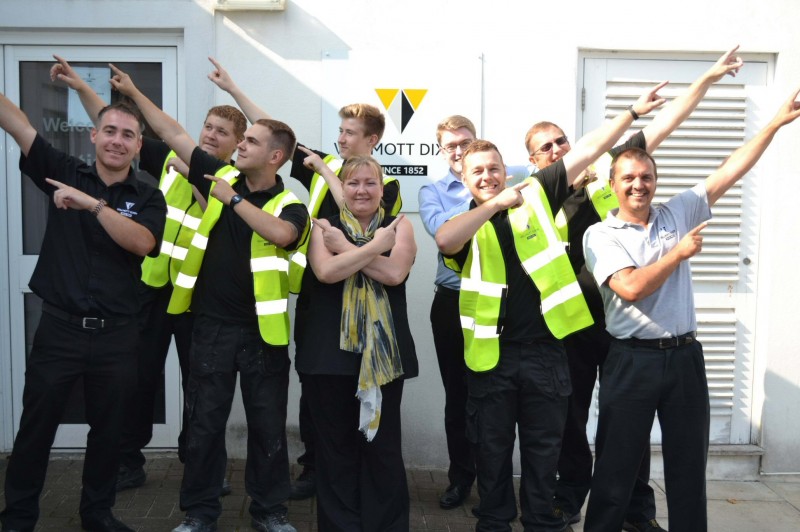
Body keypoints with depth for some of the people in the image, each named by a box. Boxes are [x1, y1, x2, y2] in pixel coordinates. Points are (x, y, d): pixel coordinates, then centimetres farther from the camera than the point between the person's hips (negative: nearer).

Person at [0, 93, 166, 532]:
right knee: (35, 427, 8)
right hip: (59, 327, -1)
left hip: (116, 334, 1)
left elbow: (142, 242, -16)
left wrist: (93, 204, -23)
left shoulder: (148, 198, 2)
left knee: (108, 430, 13)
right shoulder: (64, 173, 3)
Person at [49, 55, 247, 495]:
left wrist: (194, 176, -25)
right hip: (151, 285, 3)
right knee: (139, 374, 10)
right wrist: (81, 87, 3)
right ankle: (129, 463, 24)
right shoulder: (170, 158, 5)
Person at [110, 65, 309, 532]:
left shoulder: (290, 205, -4)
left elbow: (278, 233, -26)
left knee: (268, 423, 9)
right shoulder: (221, 177, 5)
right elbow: (175, 134, 8)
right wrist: (134, 93, 9)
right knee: (205, 421, 10)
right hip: (212, 323, 2)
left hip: (262, 328, -2)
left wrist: (233, 199, -21)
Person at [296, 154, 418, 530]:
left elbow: (394, 273, -13)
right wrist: (373, 246, -13)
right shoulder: (324, 226, 5)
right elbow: (326, 271, -14)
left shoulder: (399, 226, 5)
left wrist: (345, 247, -10)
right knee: (334, 446, 9)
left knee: (382, 446, 6)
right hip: (330, 350, 0)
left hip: (384, 351, 0)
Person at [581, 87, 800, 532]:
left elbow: (728, 174, 6)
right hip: (633, 359, -3)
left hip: (685, 356, 4)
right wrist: (679, 253, -11)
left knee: (689, 462, 13)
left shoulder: (677, 214, 7)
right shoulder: (600, 235, -5)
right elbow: (631, 287, -18)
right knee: (617, 463, 6)